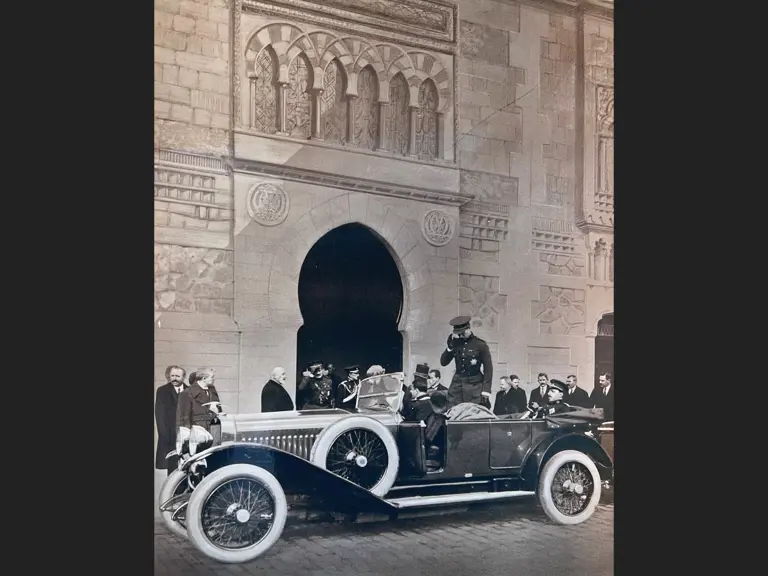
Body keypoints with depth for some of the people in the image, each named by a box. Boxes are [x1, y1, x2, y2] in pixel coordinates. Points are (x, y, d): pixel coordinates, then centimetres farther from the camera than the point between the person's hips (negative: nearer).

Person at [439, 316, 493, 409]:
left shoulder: (480, 344, -5)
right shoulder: (455, 343, 7)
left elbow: (488, 368, -4)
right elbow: (443, 362, 5)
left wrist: (486, 390, -11)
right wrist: (450, 346, -9)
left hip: (475, 385, -4)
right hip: (457, 384, 4)